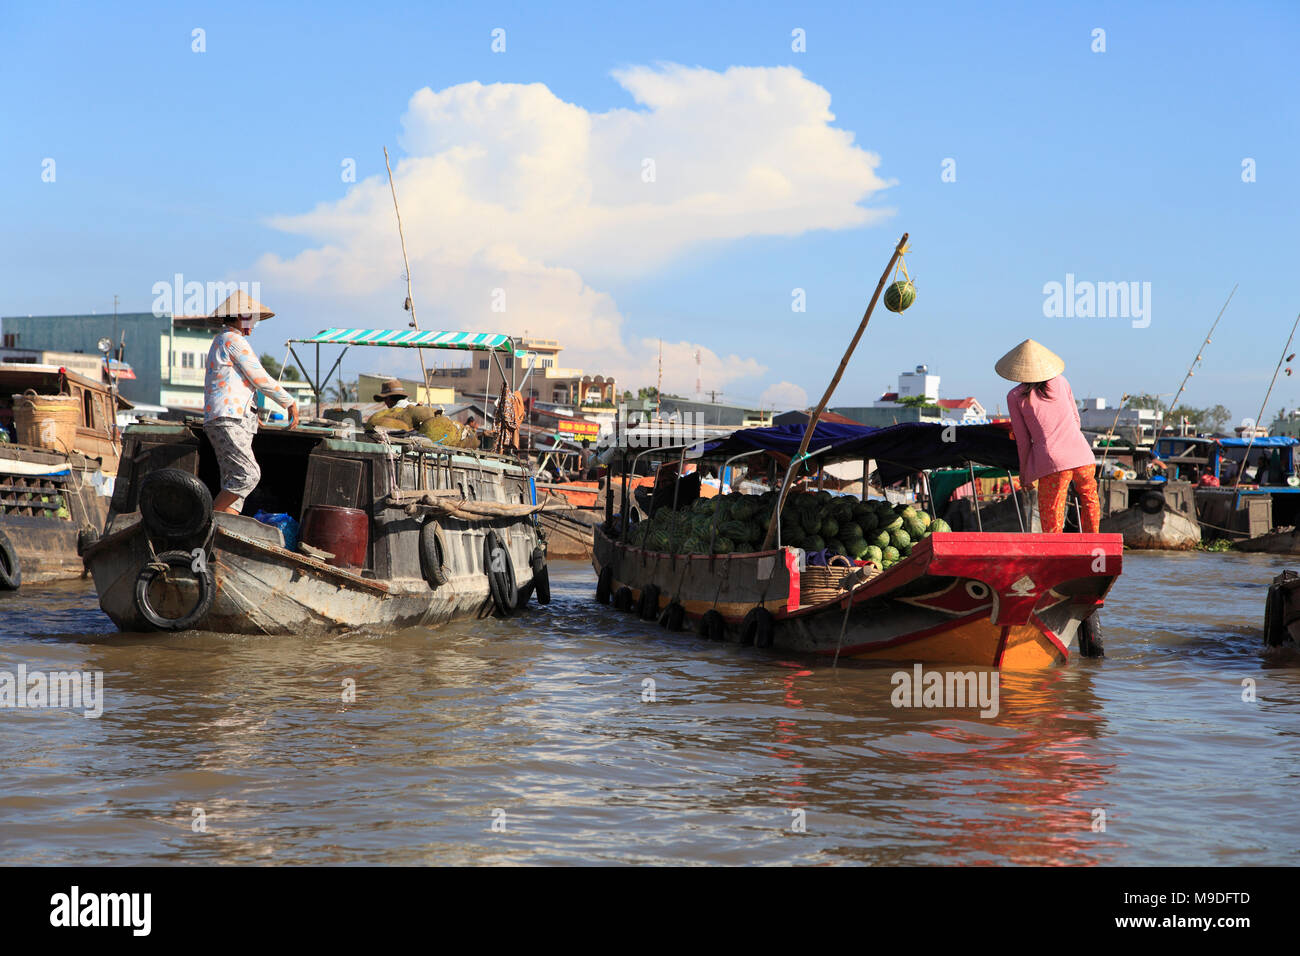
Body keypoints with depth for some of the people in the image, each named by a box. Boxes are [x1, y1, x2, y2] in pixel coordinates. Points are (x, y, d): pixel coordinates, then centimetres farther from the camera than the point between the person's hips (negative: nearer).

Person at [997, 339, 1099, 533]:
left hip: (1053, 462, -3)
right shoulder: (1060, 382, 14)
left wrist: (1023, 471, 22)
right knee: (1089, 497, 32)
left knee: (1052, 526, 0)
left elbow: (1023, 440, 9)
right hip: (1082, 455, 4)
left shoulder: (1015, 396, 6)